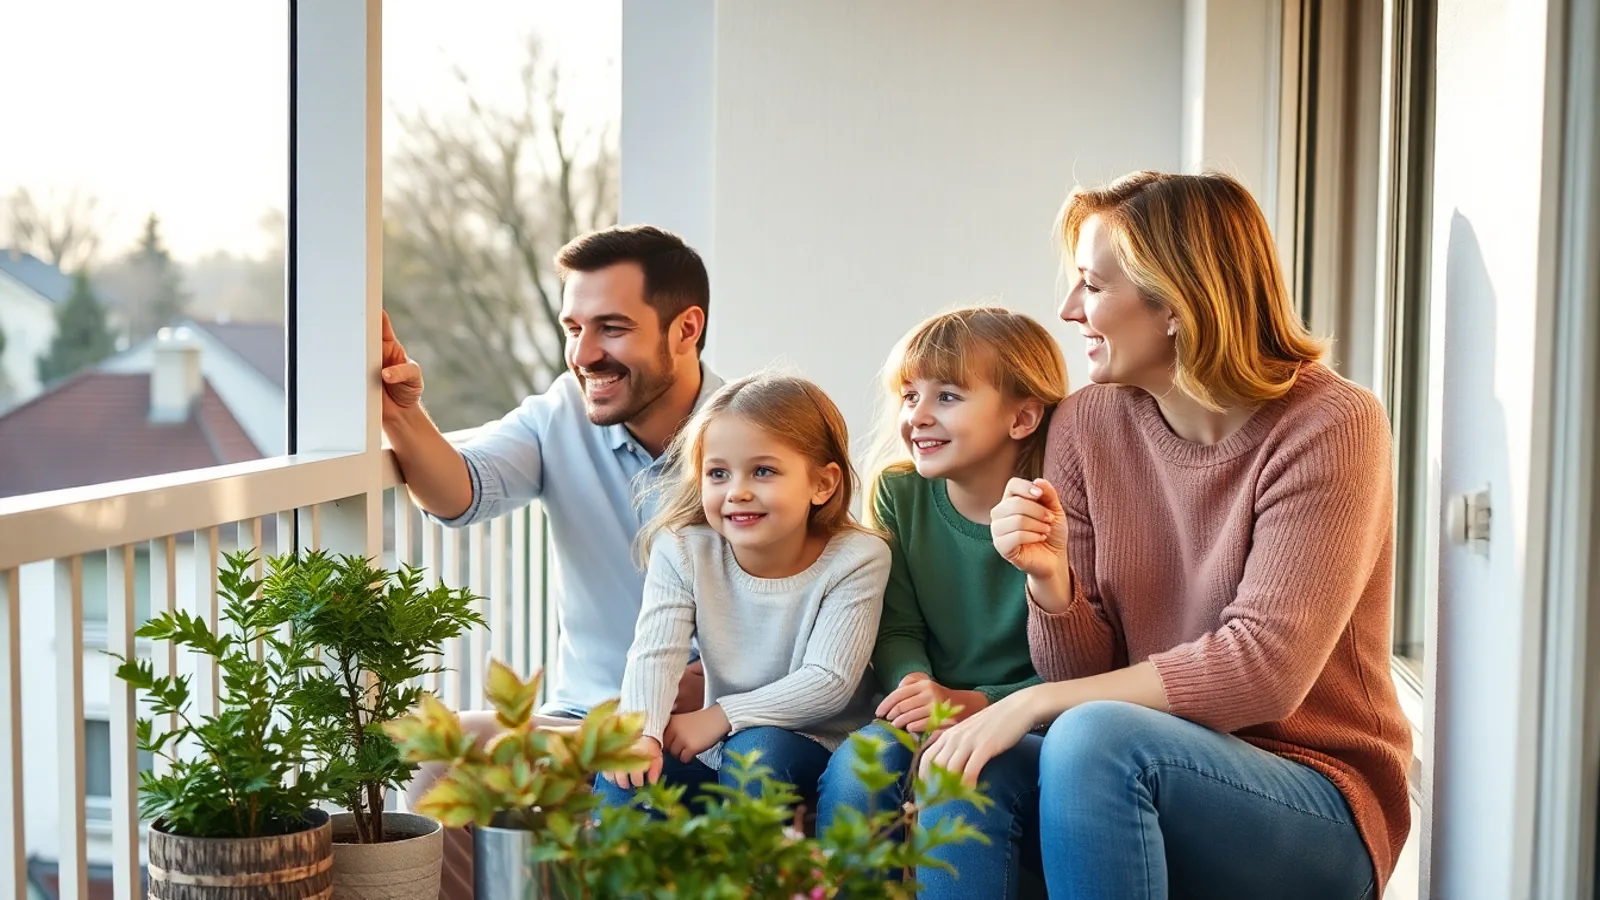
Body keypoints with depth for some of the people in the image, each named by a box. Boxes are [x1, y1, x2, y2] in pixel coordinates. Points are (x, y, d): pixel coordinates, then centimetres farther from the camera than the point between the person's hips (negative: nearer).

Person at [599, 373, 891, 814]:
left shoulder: (855, 560, -14)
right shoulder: (682, 552, -5)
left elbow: (829, 681, -19)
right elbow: (654, 654, -17)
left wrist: (722, 716, -23)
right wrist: (641, 731, -38)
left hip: (815, 747, -2)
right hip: (715, 749, 3)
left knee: (757, 747, -34)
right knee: (625, 773, -24)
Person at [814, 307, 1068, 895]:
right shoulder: (898, 493, 2)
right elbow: (898, 630, 3)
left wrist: (974, 704, -24)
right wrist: (917, 686, -19)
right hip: (929, 719, 4)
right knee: (856, 764, -26)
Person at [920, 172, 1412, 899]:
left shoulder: (1327, 427, -13)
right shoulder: (1086, 424, 2)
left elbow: (1262, 670, -20)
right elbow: (1084, 675, 4)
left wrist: (1036, 703, -22)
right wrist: (1052, 583, -18)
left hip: (1316, 802, -3)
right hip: (1149, 782, 4)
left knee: (1096, 739, -32)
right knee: (968, 774, -28)